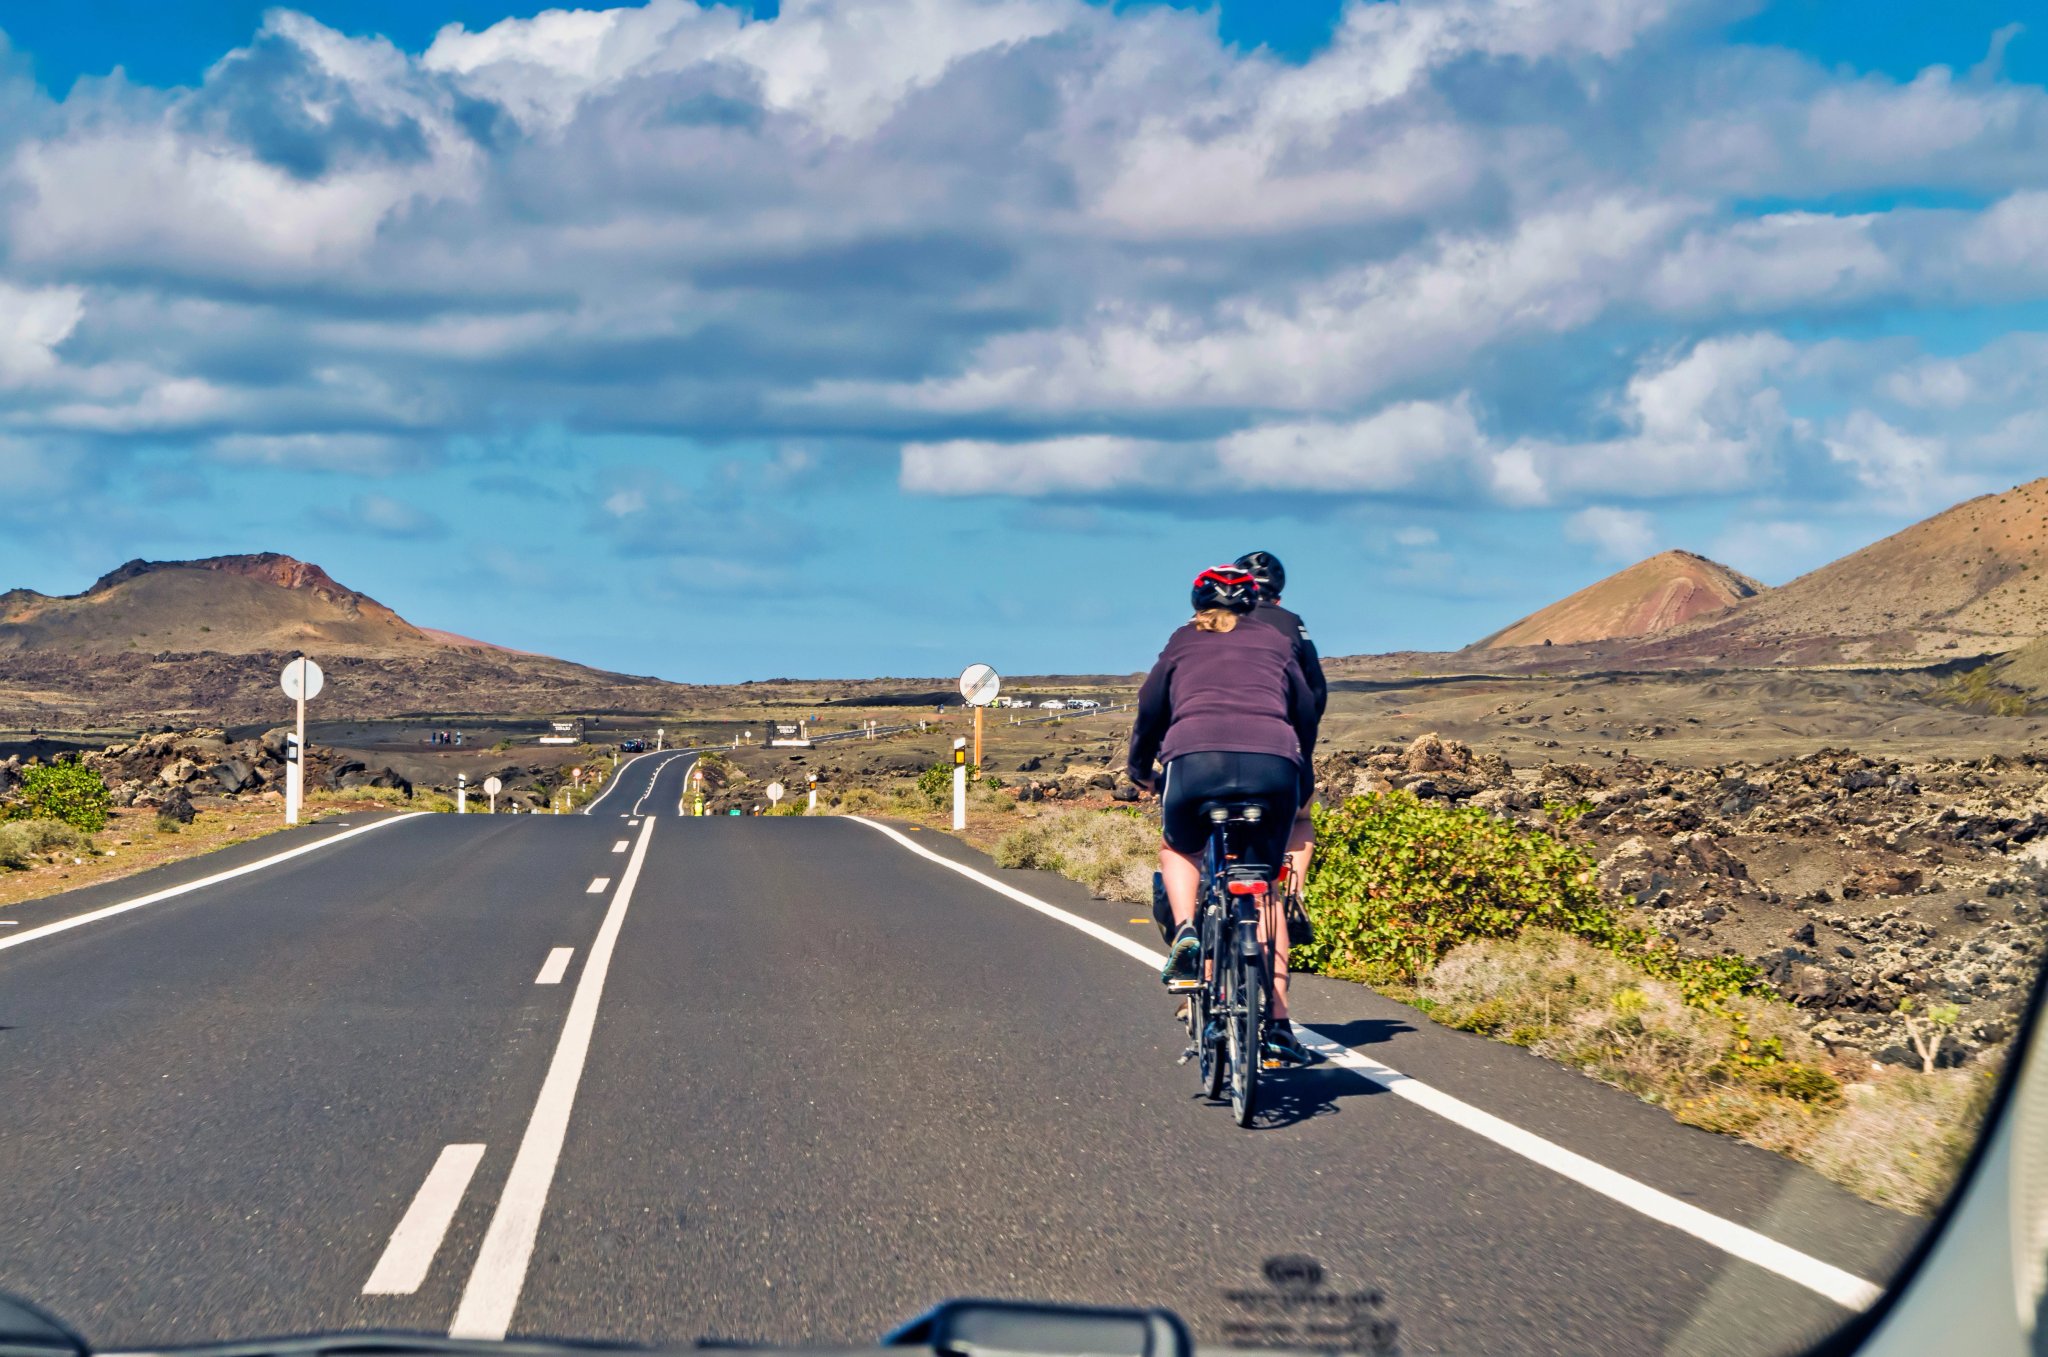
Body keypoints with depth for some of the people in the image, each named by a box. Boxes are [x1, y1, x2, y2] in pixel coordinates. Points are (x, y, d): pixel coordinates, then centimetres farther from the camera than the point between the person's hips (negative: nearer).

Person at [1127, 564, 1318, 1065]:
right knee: (1263, 890, 17)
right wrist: (1300, 773, 47)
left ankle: (1186, 931, 1)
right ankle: (1278, 1023, 9)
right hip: (1273, 765, 1)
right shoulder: (1276, 643, 26)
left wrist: (1139, 770, 44)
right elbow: (1307, 714, 30)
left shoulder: (1182, 644, 24)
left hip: (1196, 760, -1)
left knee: (1178, 849, 30)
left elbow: (1150, 711, 27)